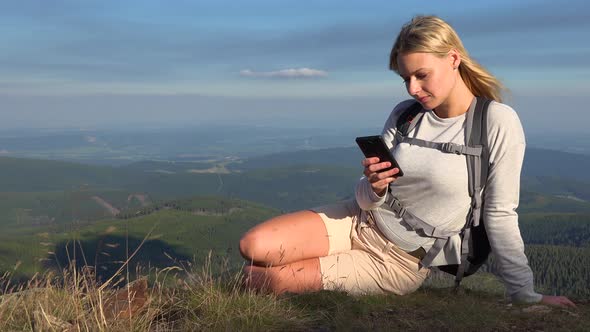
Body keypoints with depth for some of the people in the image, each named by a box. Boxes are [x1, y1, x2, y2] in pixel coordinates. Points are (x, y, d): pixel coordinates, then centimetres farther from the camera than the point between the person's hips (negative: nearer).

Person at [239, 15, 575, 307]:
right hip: (361, 222, 4)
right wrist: (374, 188, -24)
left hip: (402, 262, -4)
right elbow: (367, 201, 0)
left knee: (278, 279, -13)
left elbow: (500, 215, -12)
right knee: (255, 247, -9)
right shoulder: (404, 114, -4)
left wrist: (526, 295, -9)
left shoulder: (498, 123, -18)